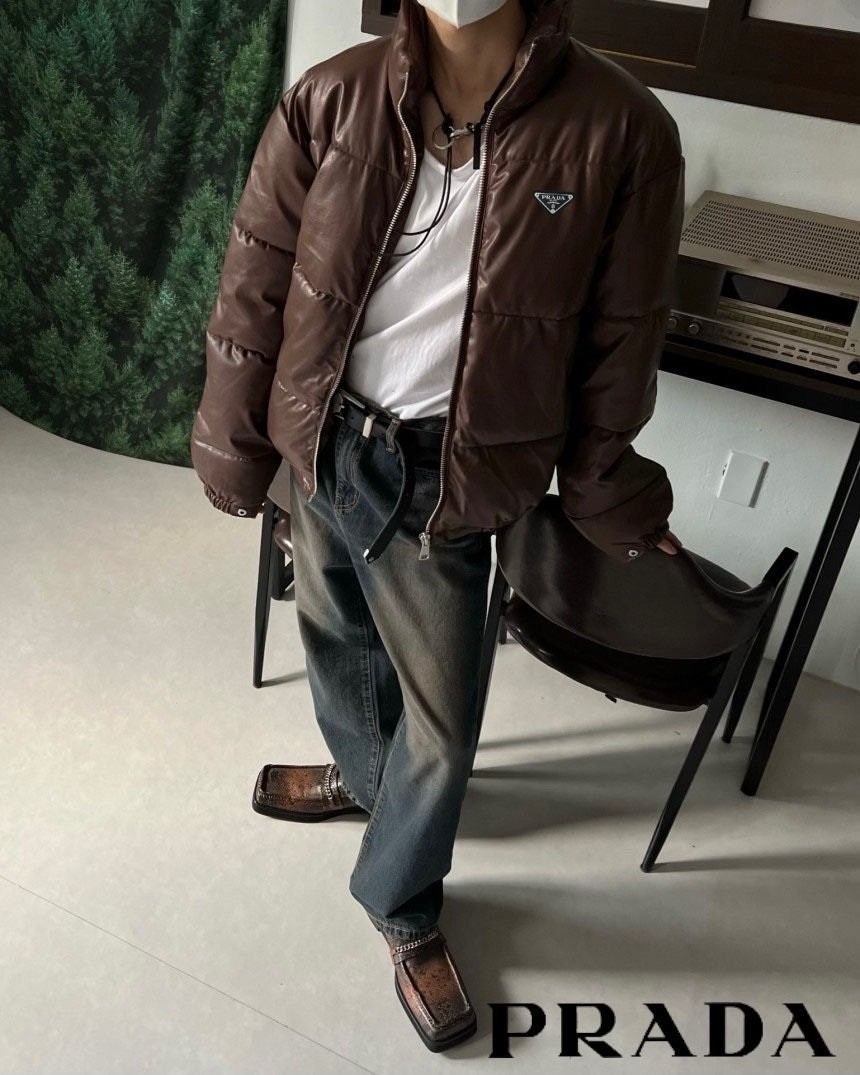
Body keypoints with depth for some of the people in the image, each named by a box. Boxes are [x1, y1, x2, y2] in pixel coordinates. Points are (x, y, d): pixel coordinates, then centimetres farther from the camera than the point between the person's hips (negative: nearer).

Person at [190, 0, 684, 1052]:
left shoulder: (620, 131, -12)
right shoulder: (331, 98, -5)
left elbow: (618, 341, -3)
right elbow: (255, 281, 1)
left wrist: (604, 494, 6)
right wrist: (233, 442, 4)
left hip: (442, 474, -3)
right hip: (317, 439, 3)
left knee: (441, 720, 7)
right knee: (337, 639, 25)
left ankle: (403, 907, 37)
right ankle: (364, 771, 59)